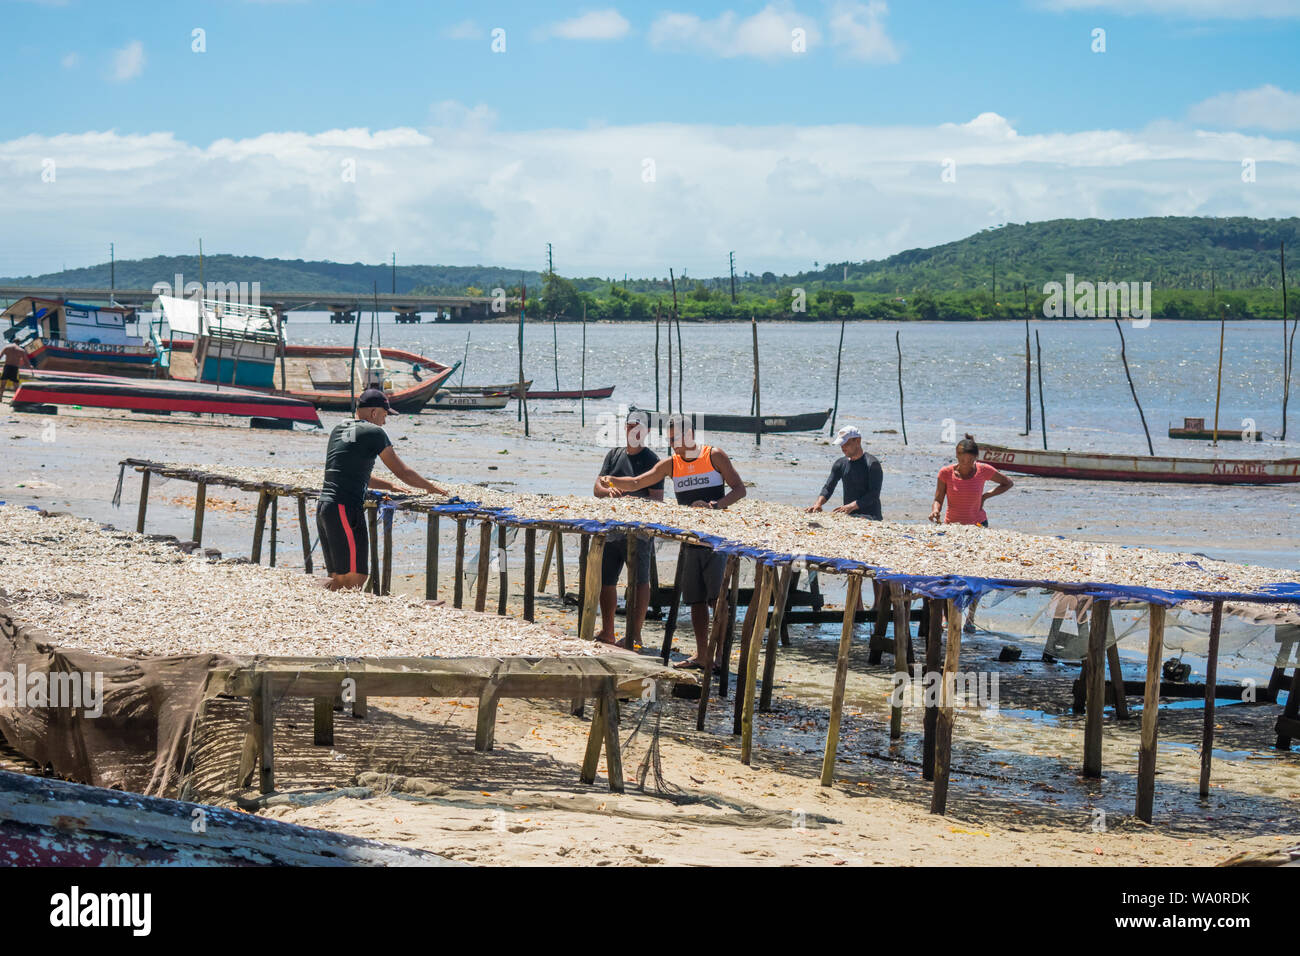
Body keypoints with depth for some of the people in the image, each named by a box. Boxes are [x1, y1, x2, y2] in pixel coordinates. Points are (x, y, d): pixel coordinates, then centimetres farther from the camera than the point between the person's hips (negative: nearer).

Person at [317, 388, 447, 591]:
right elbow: (403, 472, 2)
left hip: (323, 506, 9)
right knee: (354, 580, -10)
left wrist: (390, 487, 32)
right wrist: (430, 487, 18)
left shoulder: (338, 429, 20)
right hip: (346, 509, -9)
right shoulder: (374, 432, -3)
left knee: (339, 579, 8)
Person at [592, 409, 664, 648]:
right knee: (606, 580, 10)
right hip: (611, 528, 6)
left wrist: (637, 501, -25)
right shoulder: (614, 455, 14)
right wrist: (608, 490, -15)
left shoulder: (652, 461, -1)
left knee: (639, 582, -5)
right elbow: (597, 488, 8)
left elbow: (657, 499, -7)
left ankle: (635, 634, -1)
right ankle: (607, 633, 21)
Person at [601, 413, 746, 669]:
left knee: (717, 595, -11)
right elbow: (636, 483, -1)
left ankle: (720, 653, -9)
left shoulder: (714, 456, -3)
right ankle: (701, 655, 10)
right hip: (691, 539, 5)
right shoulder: (671, 464, 8)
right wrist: (612, 481, -21)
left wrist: (714, 505, -21)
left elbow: (739, 489, -5)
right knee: (695, 598, 4)